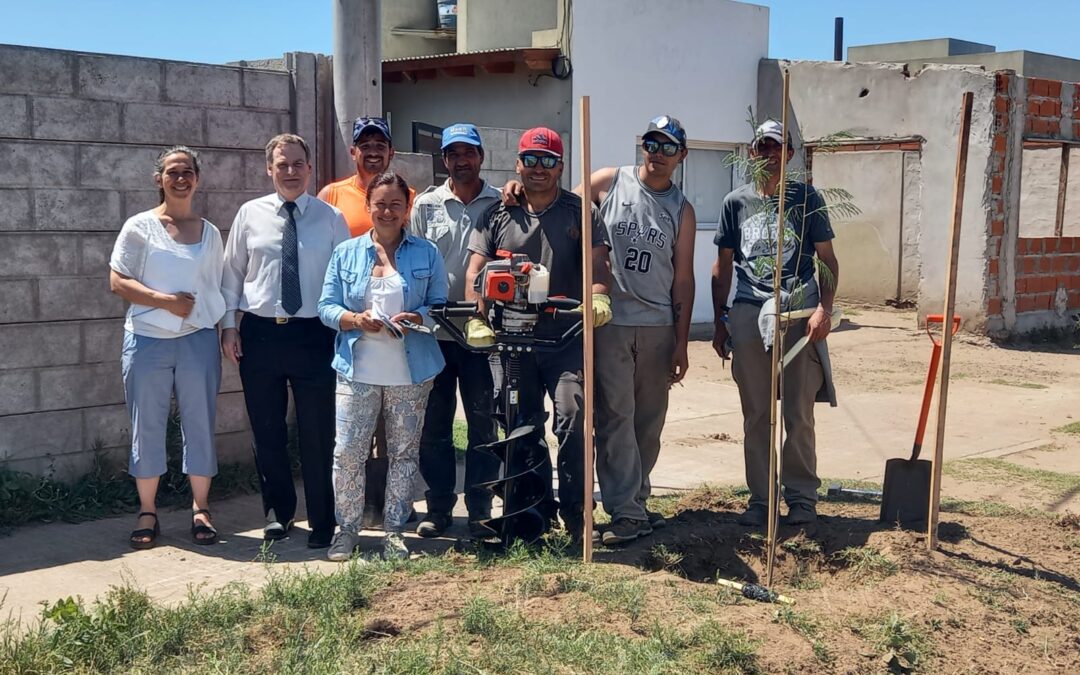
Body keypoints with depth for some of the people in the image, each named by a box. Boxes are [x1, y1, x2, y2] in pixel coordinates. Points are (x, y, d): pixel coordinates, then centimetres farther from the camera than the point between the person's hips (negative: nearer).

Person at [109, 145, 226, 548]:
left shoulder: (210, 233, 10)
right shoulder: (140, 226, 0)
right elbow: (117, 281, -5)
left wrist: (219, 334, 8)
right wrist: (164, 300, -15)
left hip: (198, 340, 2)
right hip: (148, 340, -2)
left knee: (200, 423, 4)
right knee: (147, 425, 4)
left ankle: (200, 509, 15)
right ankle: (147, 512, 15)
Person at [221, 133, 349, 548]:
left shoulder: (331, 218, 1)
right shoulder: (250, 214, 5)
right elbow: (232, 272, 8)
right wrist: (228, 325, 3)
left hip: (314, 335, -2)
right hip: (260, 334, 2)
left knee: (318, 431, 3)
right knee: (267, 431, 11)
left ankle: (322, 522, 17)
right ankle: (278, 512, 30)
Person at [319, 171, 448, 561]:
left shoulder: (426, 254, 6)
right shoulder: (346, 253, 8)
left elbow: (441, 306, 4)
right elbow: (326, 307, 5)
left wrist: (416, 319, -16)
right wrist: (355, 319, -15)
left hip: (410, 372, 0)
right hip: (357, 371, 0)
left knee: (404, 453, 7)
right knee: (347, 452, -3)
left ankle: (394, 531, 19)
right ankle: (347, 529, 14)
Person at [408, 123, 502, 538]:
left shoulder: (500, 205, 3)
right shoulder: (426, 206, 7)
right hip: (433, 330, 1)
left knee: (483, 423, 5)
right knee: (434, 425, 7)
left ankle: (480, 511, 15)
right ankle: (438, 508, 18)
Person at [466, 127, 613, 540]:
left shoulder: (581, 212, 6)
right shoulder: (498, 216, 11)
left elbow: (597, 263, -3)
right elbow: (476, 271, 5)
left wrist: (599, 295, -25)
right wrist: (477, 319, -10)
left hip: (566, 338, -3)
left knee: (571, 418, -18)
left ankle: (575, 511, -7)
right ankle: (535, 511, 22)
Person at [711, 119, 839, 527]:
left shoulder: (806, 199, 7)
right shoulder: (736, 202, 12)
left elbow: (828, 259, 6)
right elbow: (723, 267, 15)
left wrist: (824, 309, -8)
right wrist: (719, 323, 10)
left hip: (799, 315, -2)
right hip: (748, 316, 2)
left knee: (799, 415, 2)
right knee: (756, 416, 6)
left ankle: (802, 497, 13)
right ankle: (760, 498, 15)